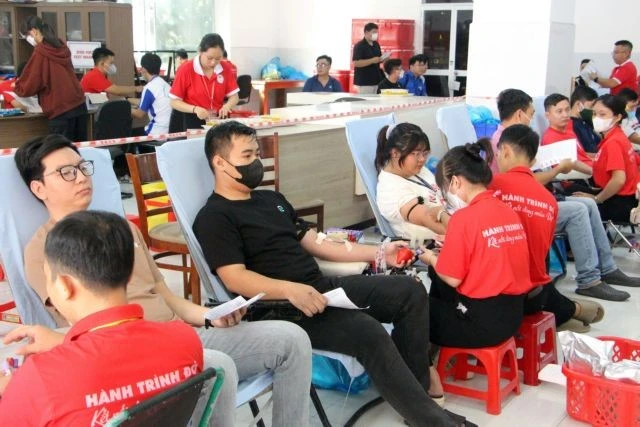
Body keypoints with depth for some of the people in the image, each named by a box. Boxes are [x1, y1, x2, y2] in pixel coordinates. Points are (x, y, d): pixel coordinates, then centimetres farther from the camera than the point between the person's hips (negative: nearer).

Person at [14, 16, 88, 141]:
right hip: (79, 105, 7)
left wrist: (16, 87, 17)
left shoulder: (40, 52, -8)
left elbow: (29, 86, -5)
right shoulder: (62, 48, 13)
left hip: (61, 110, -7)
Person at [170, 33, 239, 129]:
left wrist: (227, 106, -15)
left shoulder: (226, 68, -1)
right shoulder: (186, 70, -10)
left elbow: (234, 96, 6)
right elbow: (174, 102, -7)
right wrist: (195, 109, -22)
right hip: (194, 122, -2)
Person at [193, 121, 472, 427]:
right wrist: (290, 290, -32)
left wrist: (378, 253, 16)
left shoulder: (271, 199, 21)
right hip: (284, 309, -9)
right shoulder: (214, 218, -5)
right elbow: (235, 278, -17)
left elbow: (314, 243, 22)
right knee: (369, 332, -29)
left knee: (411, 291, -5)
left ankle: (415, 391, -1)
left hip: (323, 287, 9)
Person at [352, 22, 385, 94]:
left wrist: (384, 58, 0)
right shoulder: (359, 46, -10)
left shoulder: (376, 45, 13)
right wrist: (372, 60, -23)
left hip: (376, 80, 7)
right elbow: (356, 63, -18)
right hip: (364, 82, -7)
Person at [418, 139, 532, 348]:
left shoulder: (464, 217, -18)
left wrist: (432, 259, 5)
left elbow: (452, 279, -14)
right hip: (512, 314, 8)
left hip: (481, 321, -8)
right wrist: (452, 247, 13)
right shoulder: (508, 211, 4)